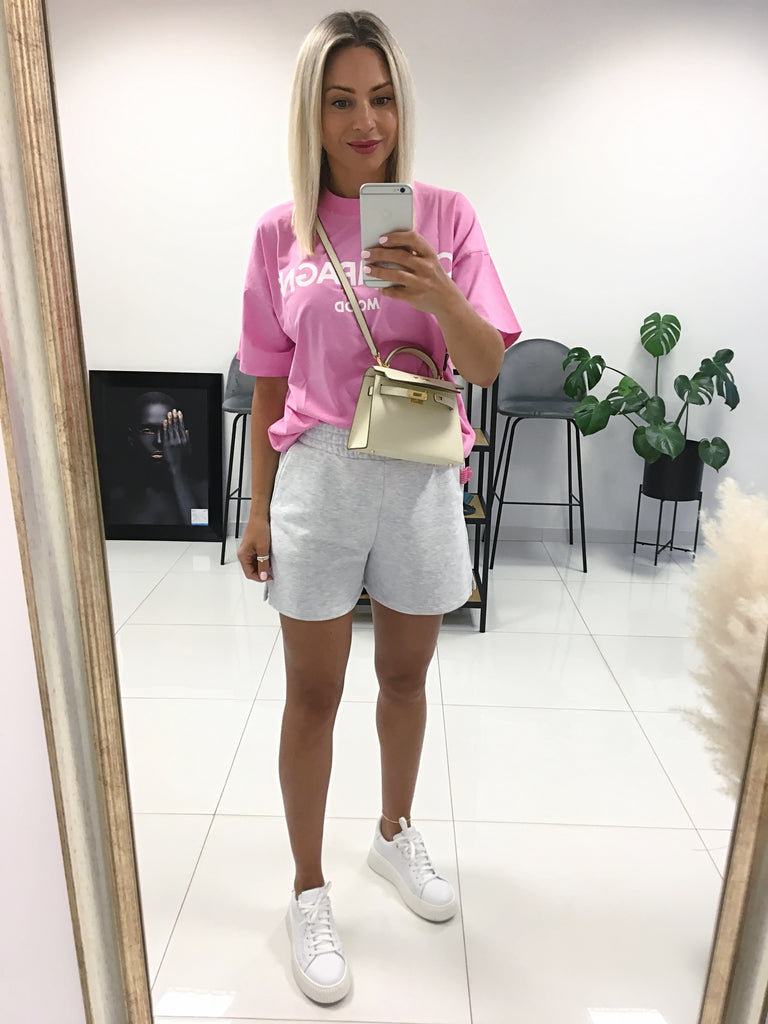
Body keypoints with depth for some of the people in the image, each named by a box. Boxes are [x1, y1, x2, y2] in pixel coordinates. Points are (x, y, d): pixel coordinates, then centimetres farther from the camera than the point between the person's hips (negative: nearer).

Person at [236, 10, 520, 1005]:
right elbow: (270, 381, 5)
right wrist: (259, 507, 5)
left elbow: (487, 365, -5)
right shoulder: (281, 231, 2)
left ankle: (395, 832, 45)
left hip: (419, 479, 1)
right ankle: (309, 894, 30)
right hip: (318, 477, 0)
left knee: (406, 676, 17)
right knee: (313, 694, 8)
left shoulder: (444, 214, 1)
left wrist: (439, 294, -25)